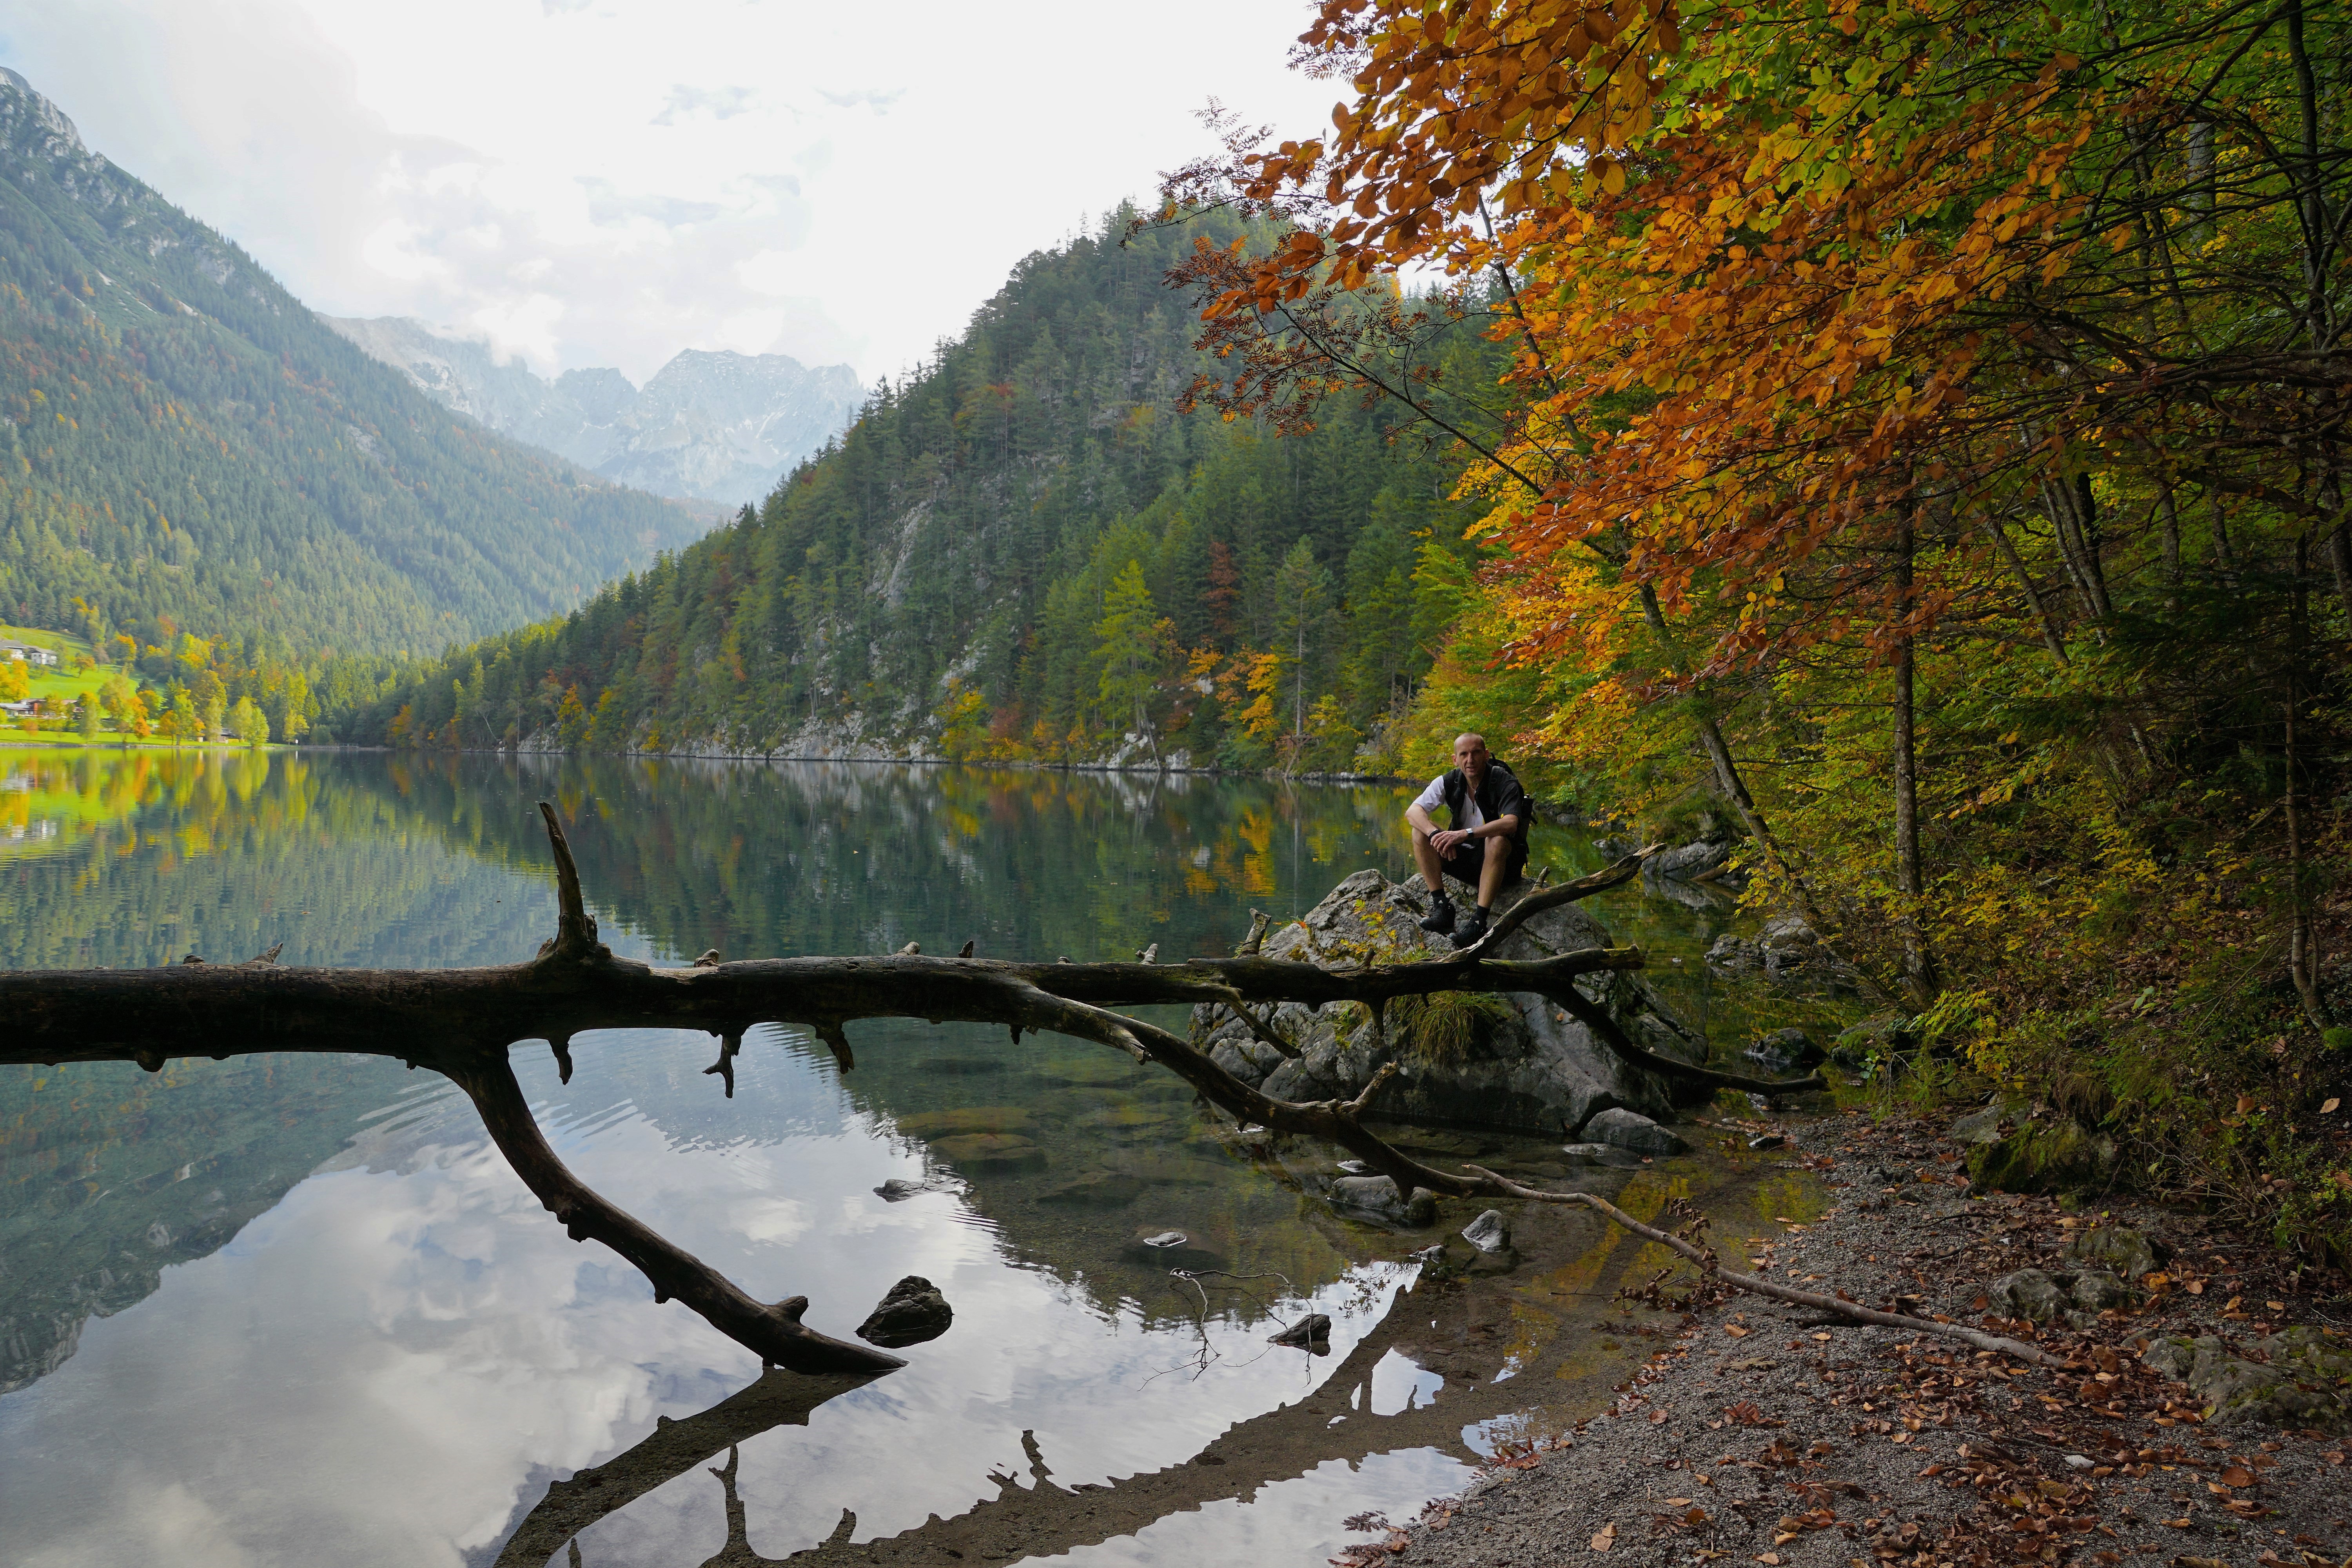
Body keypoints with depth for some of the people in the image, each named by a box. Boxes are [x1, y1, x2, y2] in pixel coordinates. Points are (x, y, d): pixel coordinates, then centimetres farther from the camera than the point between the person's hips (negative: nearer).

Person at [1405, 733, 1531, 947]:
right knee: (1421, 831, -15)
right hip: (1465, 859, 5)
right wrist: (1436, 834, -35)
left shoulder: (1505, 782, -16)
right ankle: (1441, 907, -21)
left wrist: (1466, 834, -43)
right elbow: (1412, 811, -15)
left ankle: (1479, 920, -38)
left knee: (1497, 840, -37)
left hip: (1502, 863, -4)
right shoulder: (1449, 782, -4)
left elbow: (1510, 823, -34)